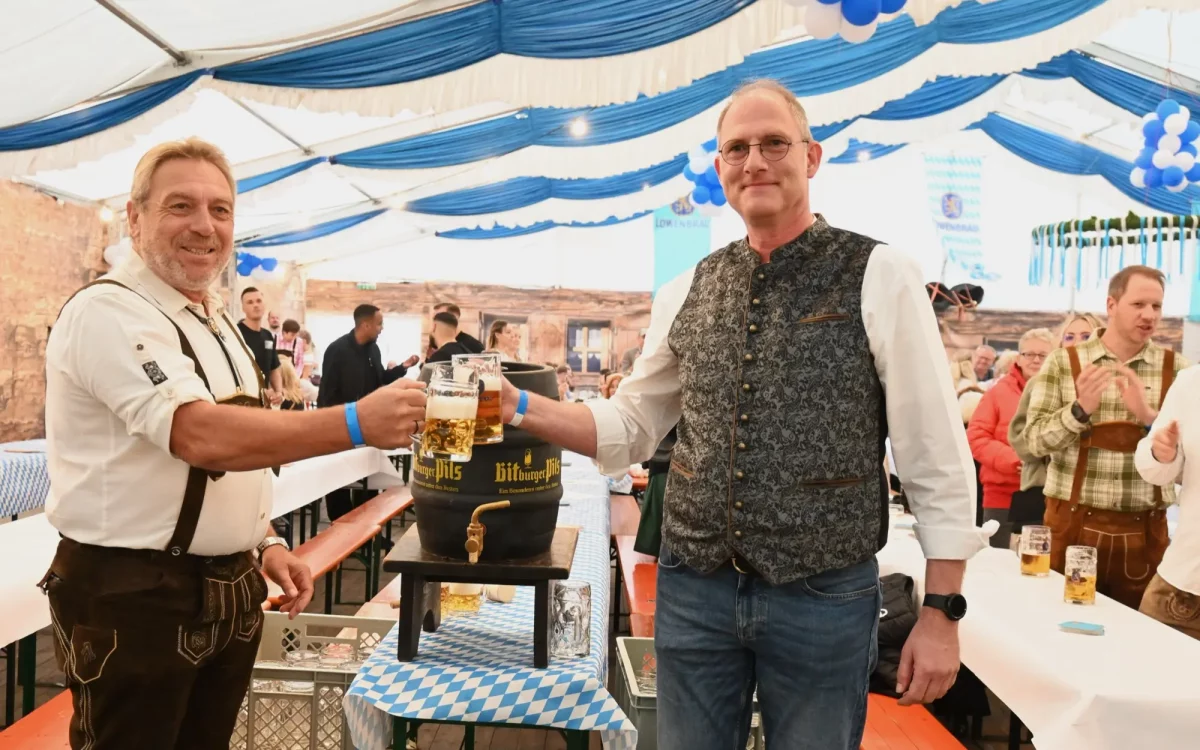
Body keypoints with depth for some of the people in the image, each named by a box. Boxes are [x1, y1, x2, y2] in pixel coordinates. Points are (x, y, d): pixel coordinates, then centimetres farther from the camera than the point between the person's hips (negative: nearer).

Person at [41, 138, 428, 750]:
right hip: (134, 596, -8)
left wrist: (266, 545, 10)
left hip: (229, 589, 8)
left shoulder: (217, 321, 12)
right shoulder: (109, 311, -17)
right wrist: (356, 423, -35)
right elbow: (203, 436, -30)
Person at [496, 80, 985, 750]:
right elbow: (632, 428, 12)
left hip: (823, 599, -3)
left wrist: (942, 611, -7)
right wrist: (519, 406, -1)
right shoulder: (687, 293, 4)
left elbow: (936, 455, -6)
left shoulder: (880, 278, -7)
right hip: (693, 591, 3)